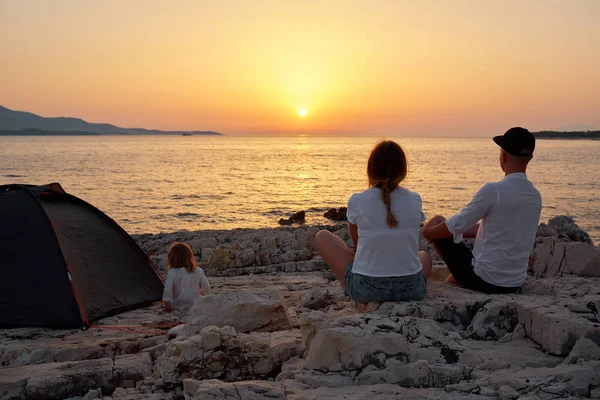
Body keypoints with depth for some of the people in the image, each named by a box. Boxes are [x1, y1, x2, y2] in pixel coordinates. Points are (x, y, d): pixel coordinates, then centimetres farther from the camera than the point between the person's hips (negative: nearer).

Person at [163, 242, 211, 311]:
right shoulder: (198, 272, -5)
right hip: (195, 305, 3)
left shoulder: (172, 273, -13)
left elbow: (167, 289, -21)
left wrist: (167, 305, -12)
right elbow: (207, 289, 3)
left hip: (177, 306, -3)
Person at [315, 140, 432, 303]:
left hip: (365, 289, -3)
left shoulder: (357, 201, -8)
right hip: (411, 288, 4)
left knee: (322, 236, 18)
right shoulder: (415, 200, -3)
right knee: (425, 256, 40)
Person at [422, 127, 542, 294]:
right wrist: (456, 230, 21)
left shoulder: (493, 190, -21)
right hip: (515, 285, 7)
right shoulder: (536, 196, 3)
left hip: (483, 280, -7)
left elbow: (456, 225, -12)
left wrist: (427, 231, 9)